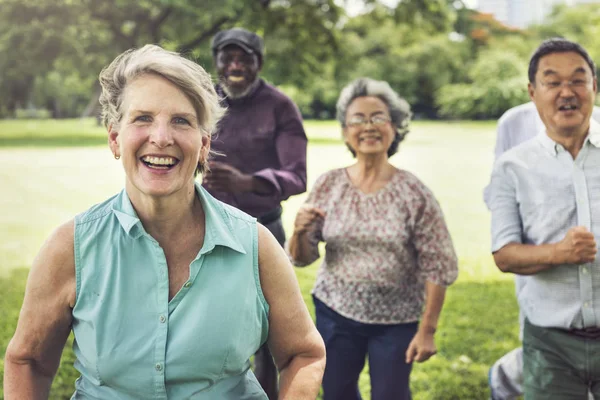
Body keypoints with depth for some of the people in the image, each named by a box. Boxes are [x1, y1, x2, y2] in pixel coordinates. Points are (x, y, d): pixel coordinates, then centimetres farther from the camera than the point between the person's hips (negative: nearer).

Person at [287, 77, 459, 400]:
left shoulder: (414, 193, -12)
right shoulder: (328, 185, -5)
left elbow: (438, 267, -8)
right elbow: (302, 258, 0)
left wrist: (427, 330, -9)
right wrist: (299, 231, -21)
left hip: (396, 320, -2)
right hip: (335, 312, 3)